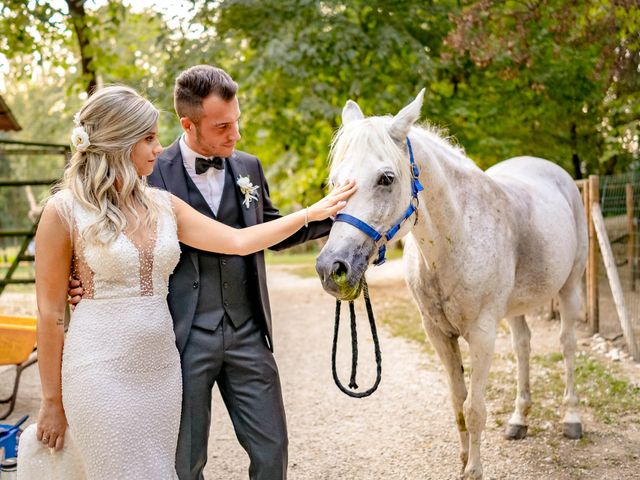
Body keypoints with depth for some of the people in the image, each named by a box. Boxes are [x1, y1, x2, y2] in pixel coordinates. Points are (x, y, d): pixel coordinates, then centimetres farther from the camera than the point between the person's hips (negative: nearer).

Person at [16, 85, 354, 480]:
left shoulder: (163, 205, 7)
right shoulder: (64, 211, -8)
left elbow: (238, 241, 7)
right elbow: (50, 314, -6)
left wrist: (314, 212, 4)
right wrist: (52, 401, -3)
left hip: (161, 365, 6)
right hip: (101, 371, -5)